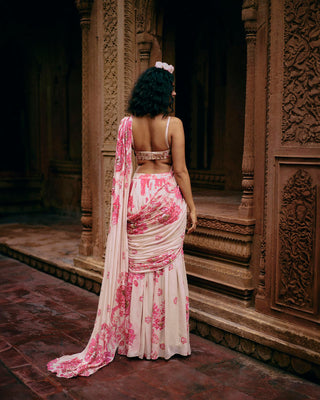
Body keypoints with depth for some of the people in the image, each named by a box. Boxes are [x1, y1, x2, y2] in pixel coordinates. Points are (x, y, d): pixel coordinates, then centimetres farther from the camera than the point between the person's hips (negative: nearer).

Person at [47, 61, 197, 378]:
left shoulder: (128, 124, -1)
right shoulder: (173, 124, -10)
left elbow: (123, 167, 0)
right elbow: (180, 170, -9)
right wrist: (191, 207, -2)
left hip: (137, 192, 3)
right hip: (166, 194, -3)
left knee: (136, 263, 11)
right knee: (166, 264, 7)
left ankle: (135, 337, 21)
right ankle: (165, 339, 18)